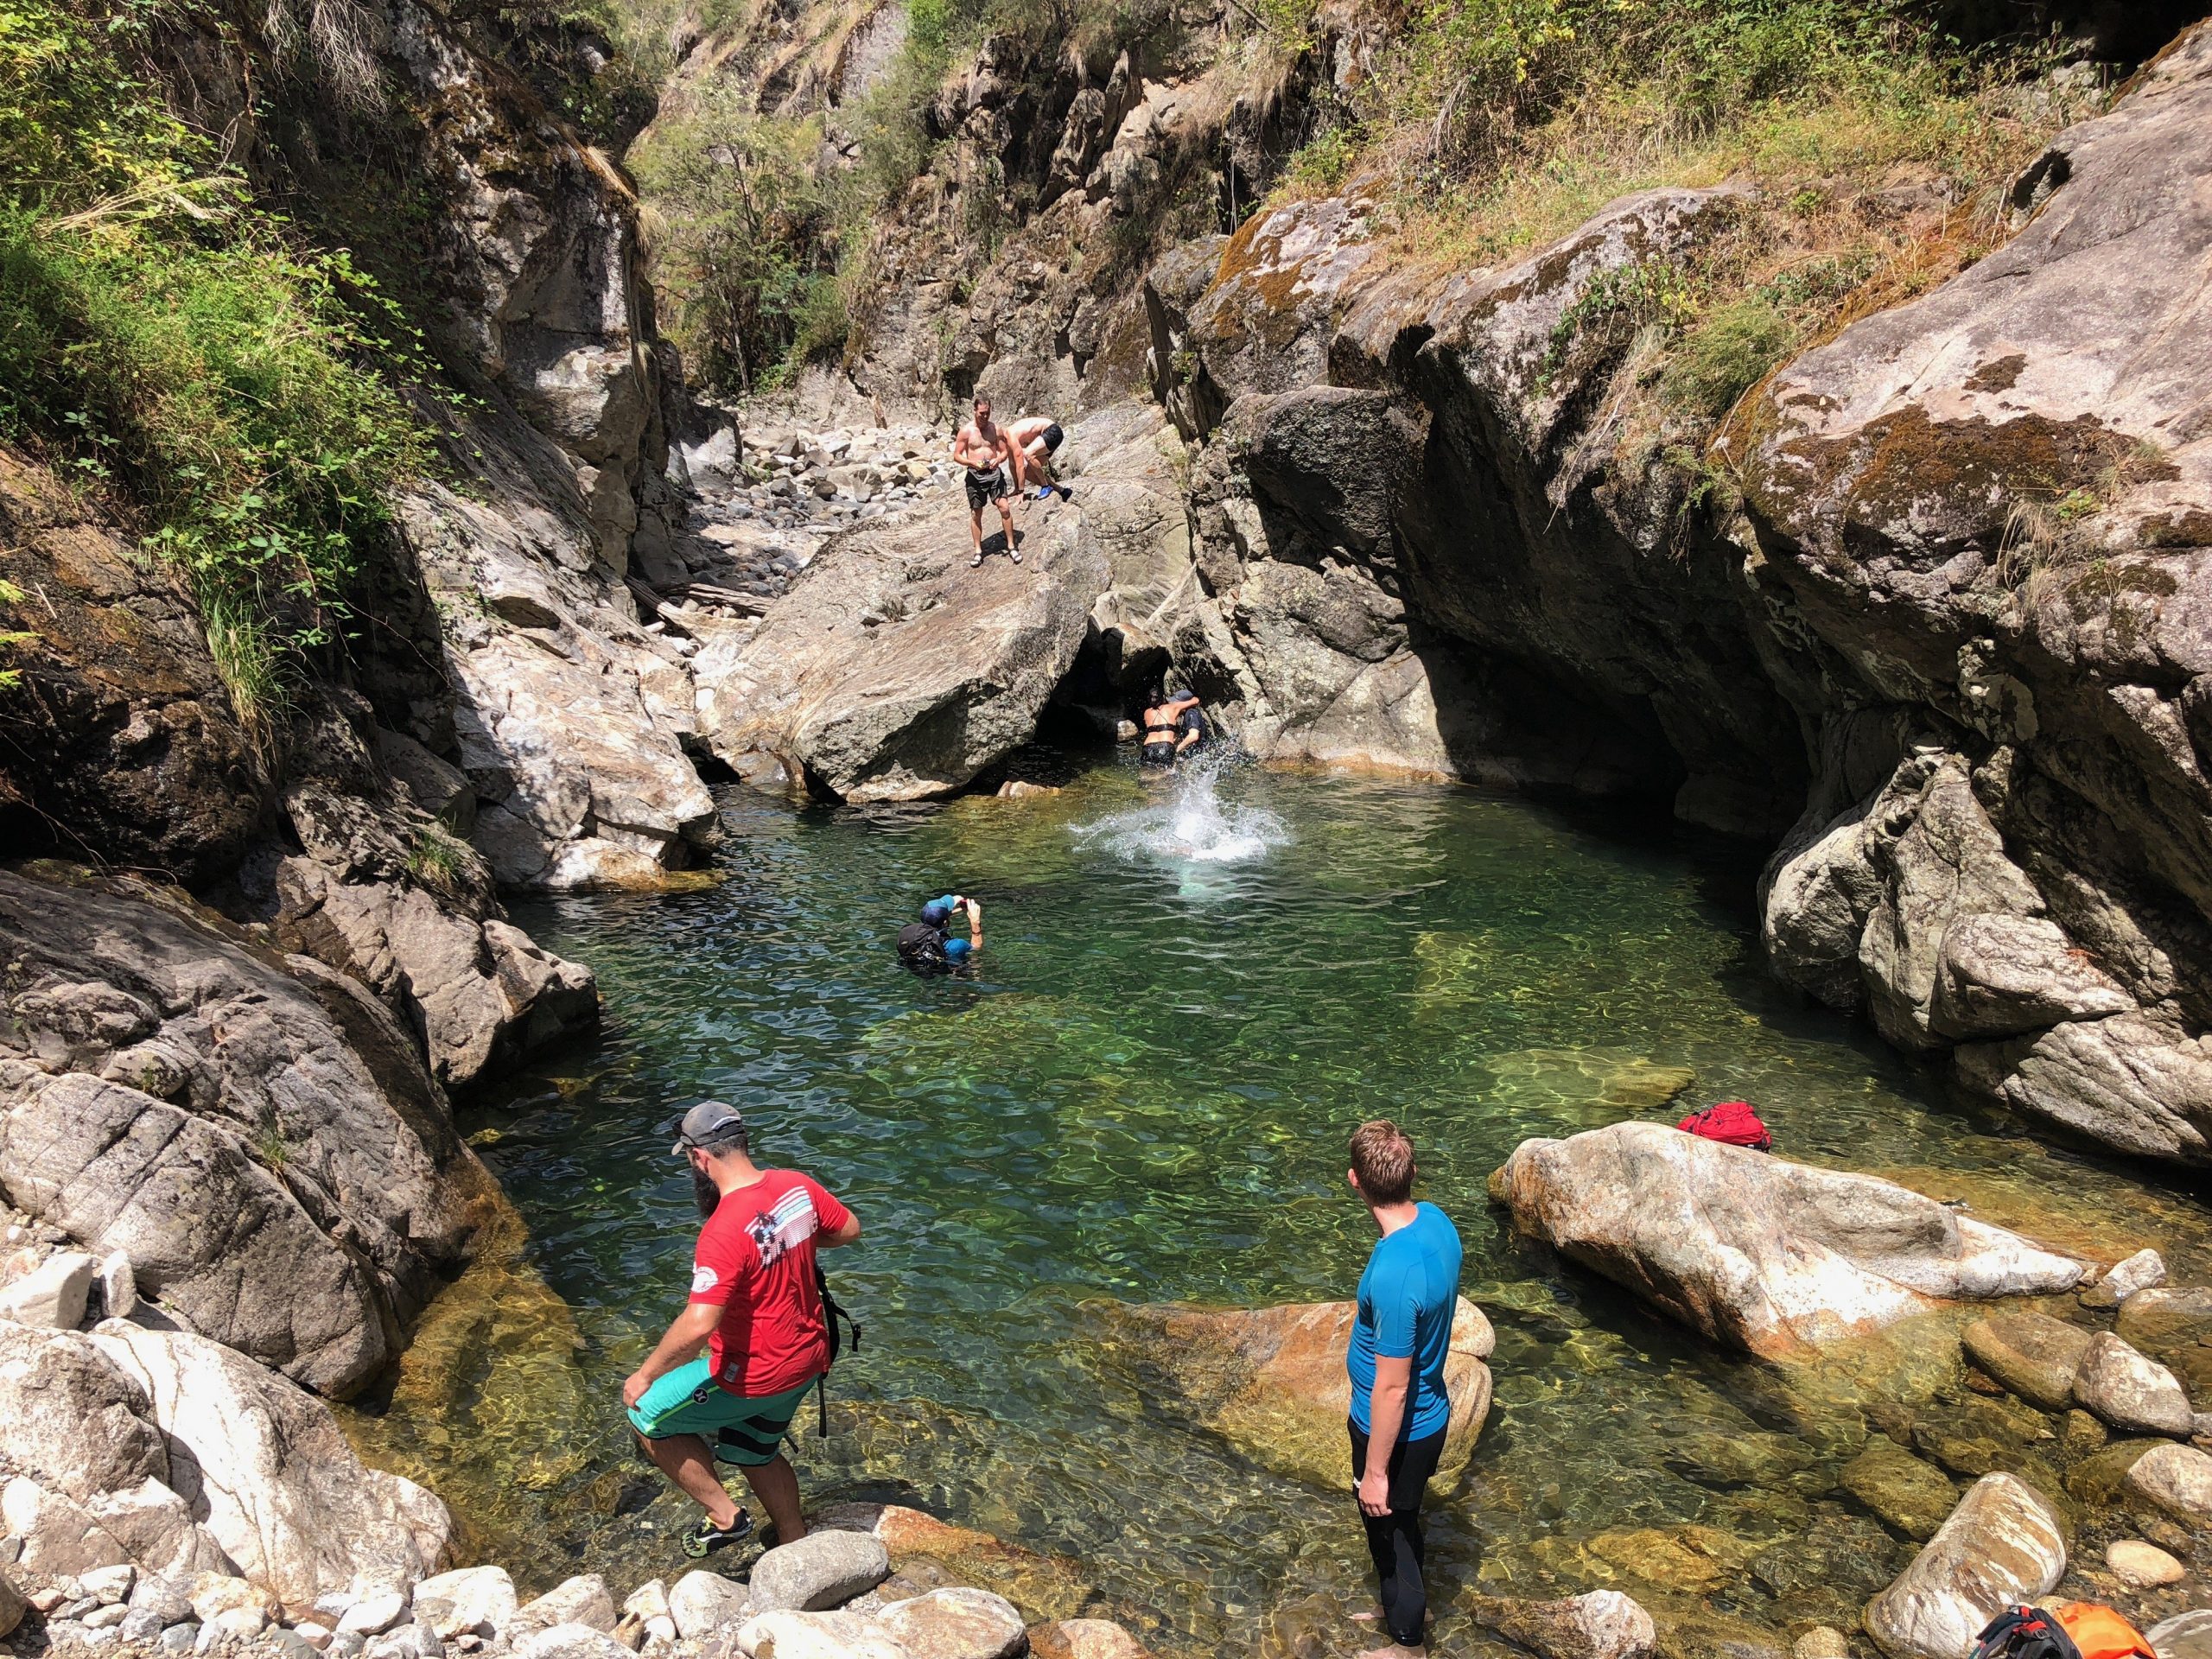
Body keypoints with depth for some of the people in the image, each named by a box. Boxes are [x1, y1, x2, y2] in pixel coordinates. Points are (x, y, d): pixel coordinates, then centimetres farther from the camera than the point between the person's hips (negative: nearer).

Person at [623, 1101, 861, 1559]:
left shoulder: (723, 1232, -30)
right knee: (755, 1455, 29)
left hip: (753, 1375, -8)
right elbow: (849, 1229, 7)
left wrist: (645, 1375, -21)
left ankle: (725, 1516, 15)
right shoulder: (797, 1186, -9)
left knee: (647, 1417, 11)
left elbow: (697, 1325, -34)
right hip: (805, 1359, 8)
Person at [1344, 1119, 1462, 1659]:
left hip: (1397, 1430, -8)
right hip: (1429, 1412, 8)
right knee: (1402, 1524, 30)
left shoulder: (1393, 1274, -38)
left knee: (1390, 1530, 18)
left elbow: (1392, 1389, -28)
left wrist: (1374, 1471, -16)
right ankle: (1405, 1606, 54)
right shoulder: (1437, 1220, -12)